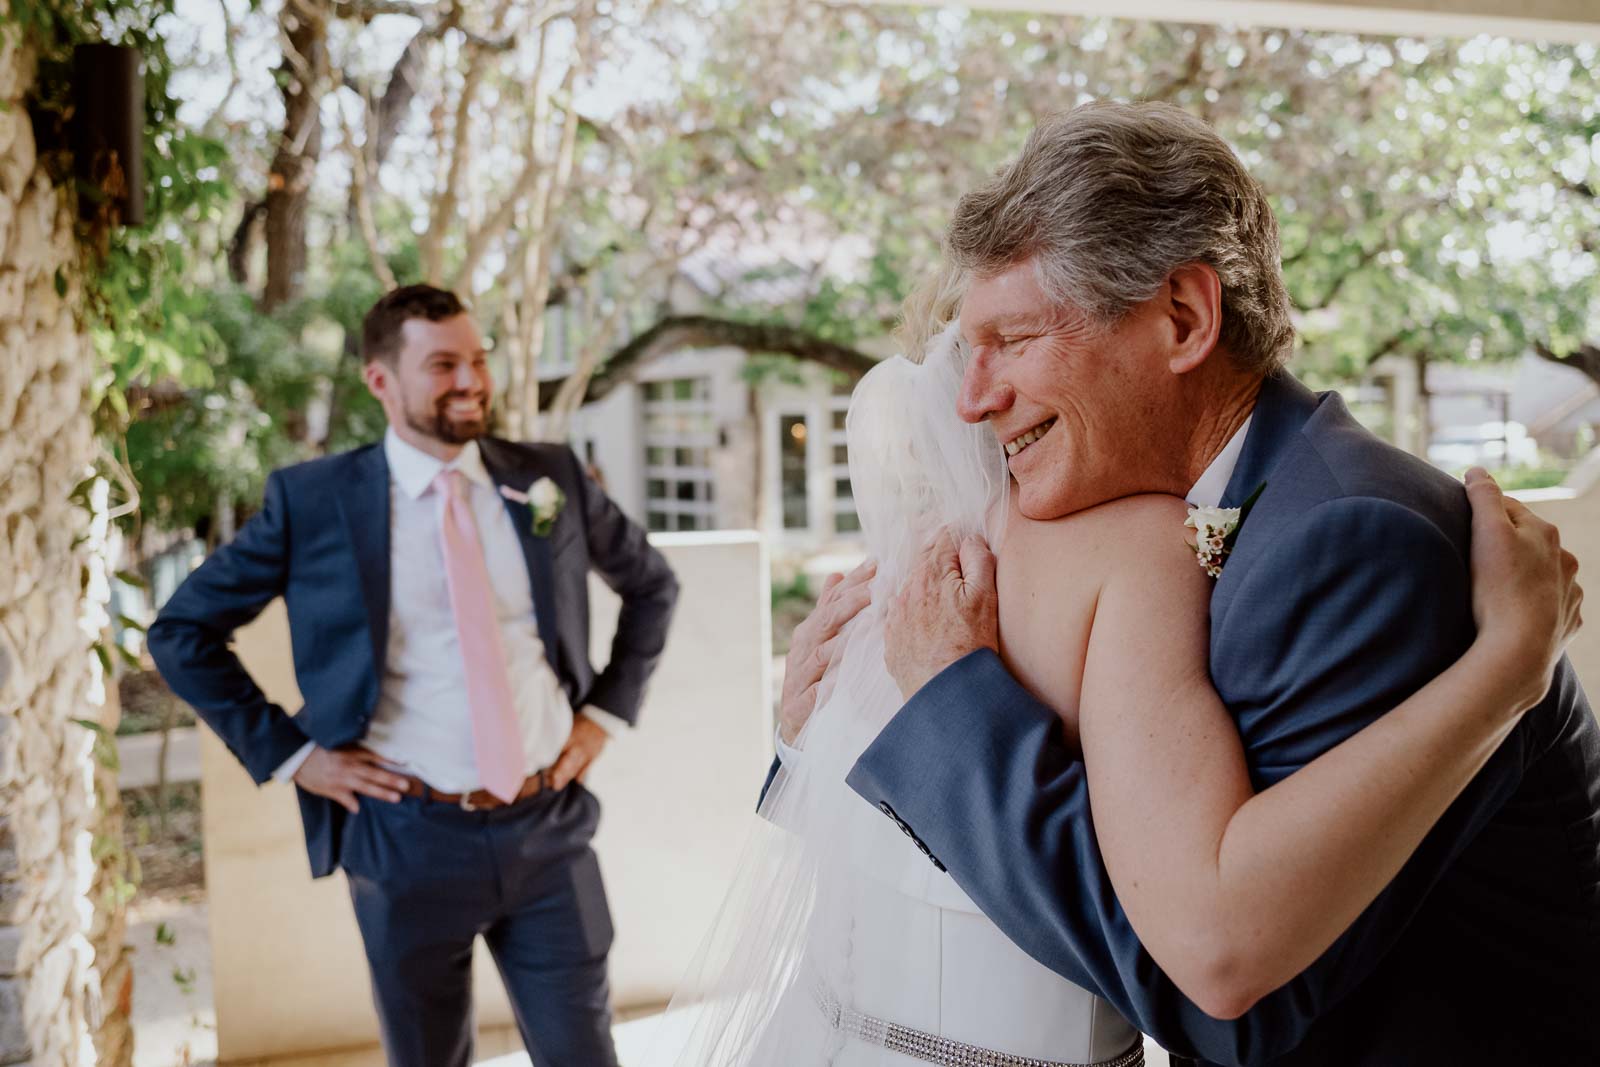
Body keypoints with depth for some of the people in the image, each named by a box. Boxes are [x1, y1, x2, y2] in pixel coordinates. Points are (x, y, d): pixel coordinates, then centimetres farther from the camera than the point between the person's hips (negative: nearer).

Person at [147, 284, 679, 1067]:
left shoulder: (550, 478, 2)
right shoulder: (313, 500, -6)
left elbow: (652, 585, 16)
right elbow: (181, 631, 2)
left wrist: (607, 711, 7)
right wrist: (287, 752, -4)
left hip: (550, 826, 2)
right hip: (409, 840, -1)